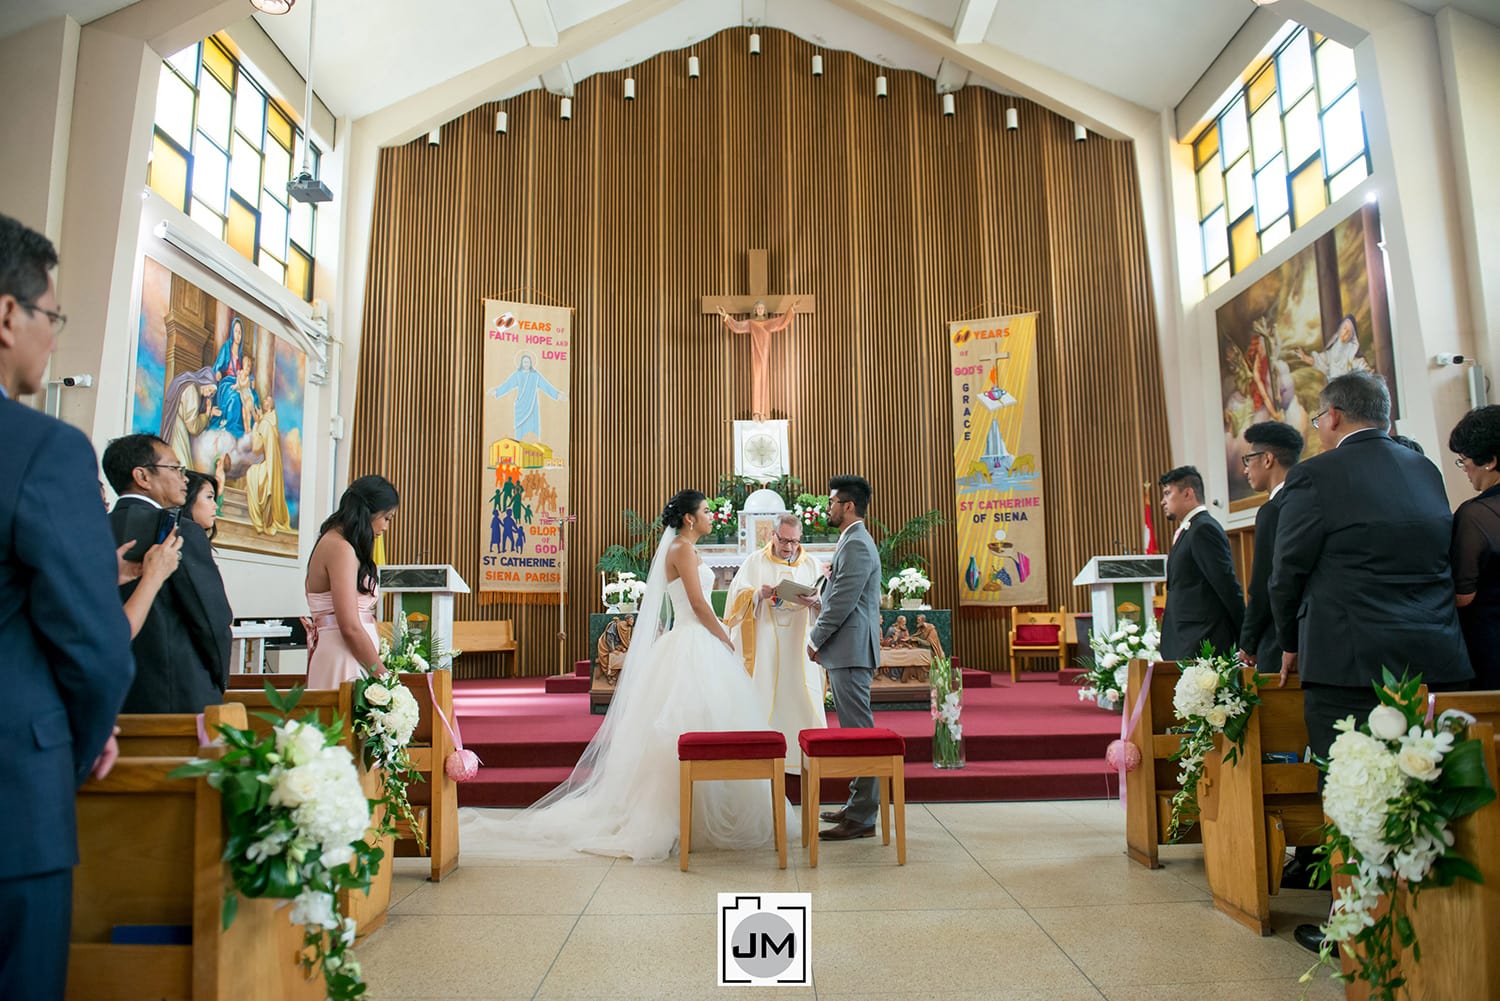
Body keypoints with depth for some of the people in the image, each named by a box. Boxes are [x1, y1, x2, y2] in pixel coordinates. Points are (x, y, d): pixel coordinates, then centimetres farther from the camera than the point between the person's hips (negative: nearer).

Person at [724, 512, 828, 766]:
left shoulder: (811, 565, 13)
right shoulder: (755, 561, 8)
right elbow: (738, 595, 0)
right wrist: (758, 594, -19)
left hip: (800, 642, 2)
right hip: (765, 642, -1)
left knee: (803, 693, -2)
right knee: (764, 692, -3)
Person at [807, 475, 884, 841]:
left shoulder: (856, 545, -14)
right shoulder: (854, 542, 19)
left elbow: (843, 601, -18)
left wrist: (816, 639, -9)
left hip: (851, 650, -11)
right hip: (848, 651, 11)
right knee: (855, 730, 14)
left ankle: (862, 818, -1)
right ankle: (857, 805, 23)